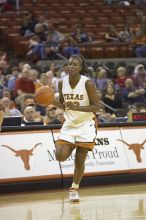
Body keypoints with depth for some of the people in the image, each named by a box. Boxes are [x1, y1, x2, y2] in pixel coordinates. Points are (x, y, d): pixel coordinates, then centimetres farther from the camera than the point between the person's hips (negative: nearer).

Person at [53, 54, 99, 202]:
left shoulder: (87, 83, -16)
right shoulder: (62, 82, -3)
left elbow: (96, 106, -15)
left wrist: (76, 107, -28)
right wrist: (52, 102, -12)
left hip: (85, 124, -3)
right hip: (69, 123, 4)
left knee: (79, 160, -2)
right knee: (60, 156, -12)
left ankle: (74, 189, 15)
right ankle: (70, 148, 24)